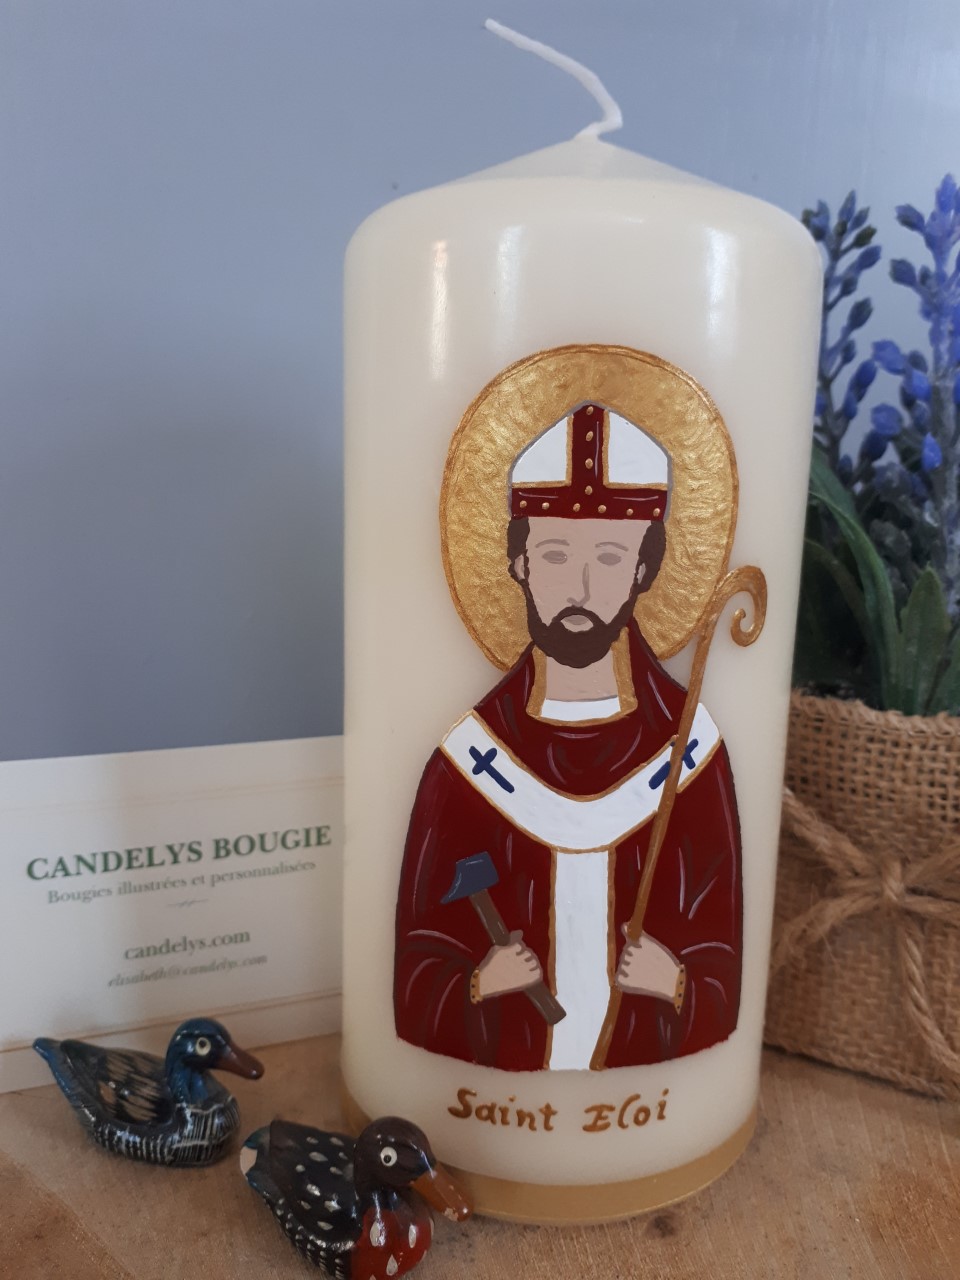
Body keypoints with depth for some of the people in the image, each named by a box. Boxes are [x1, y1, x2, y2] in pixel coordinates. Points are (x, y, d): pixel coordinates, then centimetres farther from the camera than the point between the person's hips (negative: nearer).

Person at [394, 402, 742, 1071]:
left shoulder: (694, 752, -10)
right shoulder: (465, 761, -12)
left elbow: (721, 992, -3)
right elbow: (416, 990, -4)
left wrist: (677, 989, -21)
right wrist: (477, 988, -22)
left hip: (648, 1090, 1)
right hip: (496, 1091, 0)